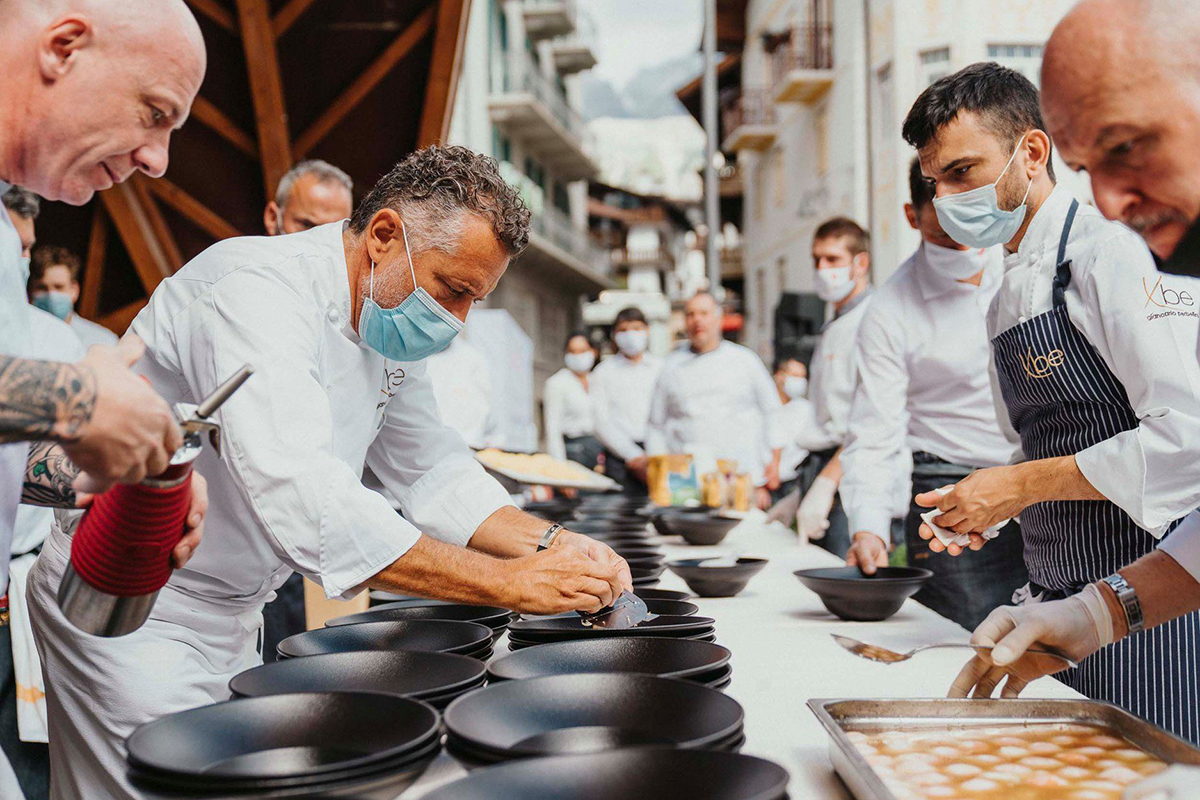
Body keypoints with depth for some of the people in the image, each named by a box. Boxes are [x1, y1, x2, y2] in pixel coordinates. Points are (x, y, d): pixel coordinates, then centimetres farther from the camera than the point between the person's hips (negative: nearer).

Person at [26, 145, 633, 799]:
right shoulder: (255, 289, -28)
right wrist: (507, 582, -37)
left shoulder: (390, 328, 1)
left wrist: (546, 543, -13)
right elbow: (302, 499, -39)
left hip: (233, 613, 8)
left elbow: (431, 469, 4)